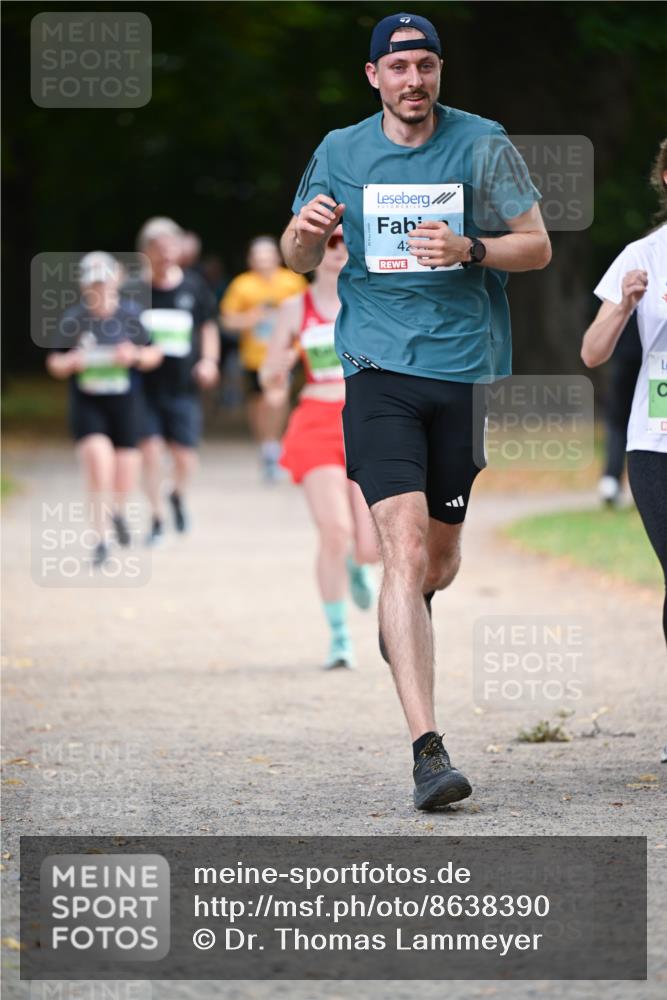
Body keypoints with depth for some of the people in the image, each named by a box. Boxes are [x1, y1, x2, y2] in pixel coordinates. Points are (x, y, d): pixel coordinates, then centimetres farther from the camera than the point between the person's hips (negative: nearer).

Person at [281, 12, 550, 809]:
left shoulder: (482, 144, 2)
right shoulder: (339, 153, 6)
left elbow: (538, 247, 3)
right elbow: (297, 259, 17)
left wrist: (470, 250, -16)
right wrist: (306, 230, -7)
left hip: (467, 367, 1)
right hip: (380, 365, -1)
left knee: (441, 555, 11)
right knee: (405, 545, -16)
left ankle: (405, 622, 51)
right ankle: (427, 750, -22)